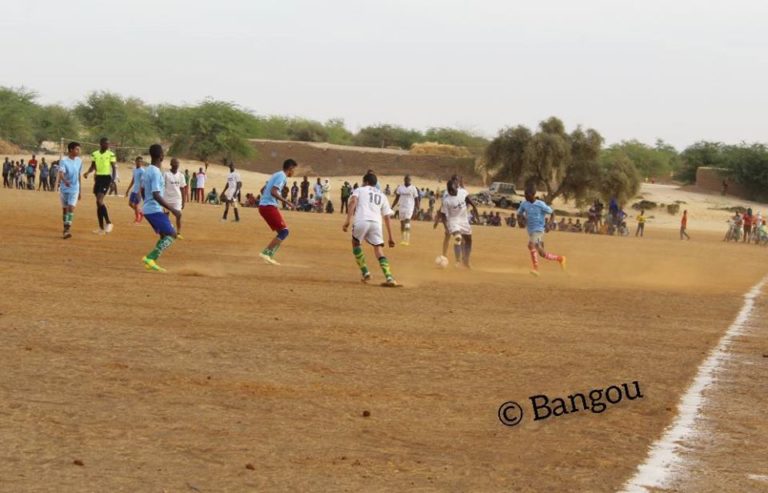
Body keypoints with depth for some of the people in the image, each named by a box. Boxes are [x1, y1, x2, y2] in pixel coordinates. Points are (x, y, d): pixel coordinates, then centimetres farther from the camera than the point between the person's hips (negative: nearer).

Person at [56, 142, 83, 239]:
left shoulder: (79, 161, 2)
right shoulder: (64, 161, -12)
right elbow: (61, 173, -27)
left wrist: (80, 191, 16)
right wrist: (65, 181, -49)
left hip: (74, 189, 1)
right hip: (64, 188, -1)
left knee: (71, 207, -13)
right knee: (65, 208, 9)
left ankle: (68, 229, -19)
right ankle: (65, 228, 22)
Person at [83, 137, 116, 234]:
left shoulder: (111, 154, -4)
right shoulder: (95, 154, 8)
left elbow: (113, 167, -4)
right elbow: (93, 166, 16)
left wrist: (113, 180, -14)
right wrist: (87, 172, -4)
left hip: (106, 177, -6)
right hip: (98, 178, 6)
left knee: (100, 201, -20)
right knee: (98, 202, 7)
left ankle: (108, 223, -9)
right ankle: (101, 228, 14)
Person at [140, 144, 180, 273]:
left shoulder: (147, 170, 10)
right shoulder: (156, 173, -19)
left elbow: (143, 191, 20)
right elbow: (156, 195, -25)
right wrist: (173, 210, -25)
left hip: (147, 209, 9)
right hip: (155, 210, -9)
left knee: (164, 235, 16)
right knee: (172, 234, -8)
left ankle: (151, 261, 6)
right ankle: (150, 257, -17)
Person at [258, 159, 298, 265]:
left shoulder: (277, 175, 20)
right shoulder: (282, 176, -9)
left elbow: (268, 190, 23)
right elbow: (273, 192, -22)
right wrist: (286, 202, -20)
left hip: (264, 206, 10)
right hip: (269, 206, -10)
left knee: (282, 232, 12)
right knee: (284, 231, -9)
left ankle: (269, 256, 7)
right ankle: (266, 253, -14)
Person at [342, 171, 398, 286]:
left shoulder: (359, 190, 20)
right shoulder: (382, 196, 28)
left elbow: (353, 201, -3)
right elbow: (387, 217, 22)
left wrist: (348, 220, -11)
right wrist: (390, 237, 22)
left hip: (361, 221, -2)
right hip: (376, 223, 2)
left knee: (356, 244, 23)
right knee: (379, 251, 3)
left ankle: (365, 272, 13)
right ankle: (389, 278, -17)